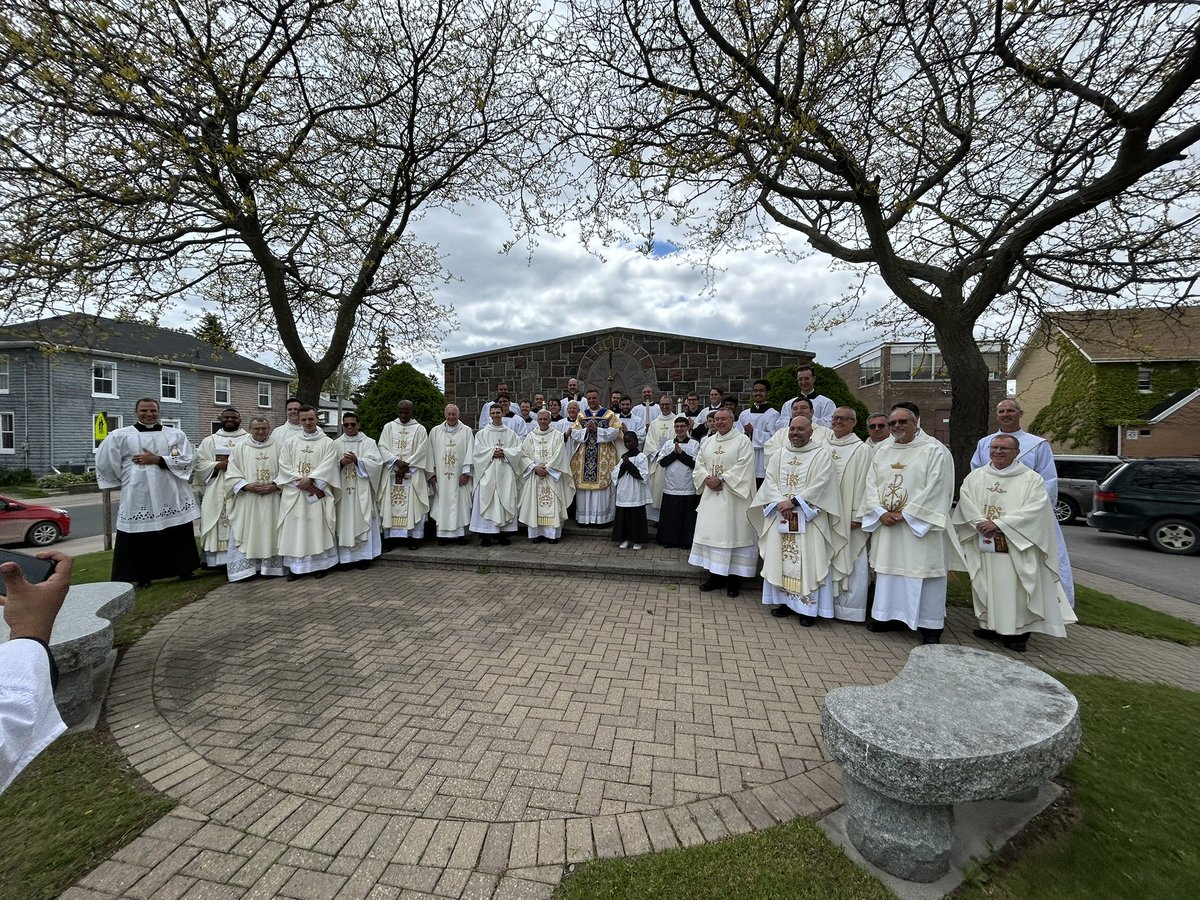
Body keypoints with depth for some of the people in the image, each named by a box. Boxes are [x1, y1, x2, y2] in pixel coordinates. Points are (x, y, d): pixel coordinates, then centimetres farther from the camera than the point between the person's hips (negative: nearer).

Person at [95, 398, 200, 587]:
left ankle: (184, 570, 20)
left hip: (173, 496, 1)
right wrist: (125, 480, 11)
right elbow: (105, 462, 7)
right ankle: (142, 577, 16)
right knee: (139, 539, 3)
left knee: (180, 535, 7)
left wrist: (158, 460, -12)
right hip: (138, 497, -1)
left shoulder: (176, 435, 6)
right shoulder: (120, 436, 4)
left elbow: (188, 459, -3)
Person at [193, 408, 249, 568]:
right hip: (216, 491, 2)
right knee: (216, 524, -2)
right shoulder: (209, 441, 13)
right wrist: (218, 465, -11)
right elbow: (199, 463, 5)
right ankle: (217, 559, 2)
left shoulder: (249, 440, 9)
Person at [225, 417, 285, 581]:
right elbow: (232, 474, 3)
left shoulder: (279, 445, 4)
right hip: (248, 500, 1)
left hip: (273, 499, -1)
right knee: (247, 534, 0)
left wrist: (275, 485, -12)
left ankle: (271, 567, 11)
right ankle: (245, 568, 6)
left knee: (271, 533, 4)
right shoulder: (240, 448, 7)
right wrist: (247, 486, -12)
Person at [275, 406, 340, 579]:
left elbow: (327, 467, -7)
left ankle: (321, 564, 8)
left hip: (318, 492, -2)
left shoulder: (327, 443, 3)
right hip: (294, 492, 2)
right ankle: (295, 566, 10)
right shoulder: (290, 442, 10)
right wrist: (301, 481, -12)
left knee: (318, 527, 0)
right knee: (295, 528, 2)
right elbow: (284, 466, 1)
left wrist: (310, 479, -18)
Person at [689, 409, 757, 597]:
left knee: (733, 532, -2)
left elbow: (742, 467, -13)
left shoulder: (743, 441, -3)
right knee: (710, 531, 5)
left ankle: (734, 578, 7)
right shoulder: (708, 442, 14)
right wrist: (707, 478, -9)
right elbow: (699, 464, 10)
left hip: (733, 495, -5)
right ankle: (715, 575, 15)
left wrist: (720, 479, -17)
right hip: (711, 494, 6)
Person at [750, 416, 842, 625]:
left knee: (809, 560, -3)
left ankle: (809, 607, 6)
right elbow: (770, 481, 4)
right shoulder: (779, 455, 12)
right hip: (780, 516, 4)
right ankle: (785, 600, 17)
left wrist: (793, 501, -17)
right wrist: (780, 503, -13)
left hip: (809, 518, -4)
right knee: (780, 558, 6)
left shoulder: (822, 455, -1)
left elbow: (820, 484, -12)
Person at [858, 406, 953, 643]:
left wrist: (905, 514, -15)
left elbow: (935, 488, -13)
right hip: (885, 523, 5)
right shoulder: (882, 452, 11)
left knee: (922, 569, -1)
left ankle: (930, 625, 11)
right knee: (887, 568, 10)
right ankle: (887, 615, 23)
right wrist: (881, 512, -7)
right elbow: (871, 484, 7)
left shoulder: (934, 450, -5)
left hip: (919, 524, -5)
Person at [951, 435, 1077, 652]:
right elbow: (966, 503, -1)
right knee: (987, 585, 9)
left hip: (1016, 547, -3)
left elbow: (1035, 509, -12)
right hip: (983, 546, 3)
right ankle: (990, 625, 20)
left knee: (1015, 587, -2)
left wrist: (998, 524, -18)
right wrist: (981, 523, -17)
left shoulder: (1032, 479, -1)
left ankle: (1019, 631, 10)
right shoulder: (975, 476, 8)